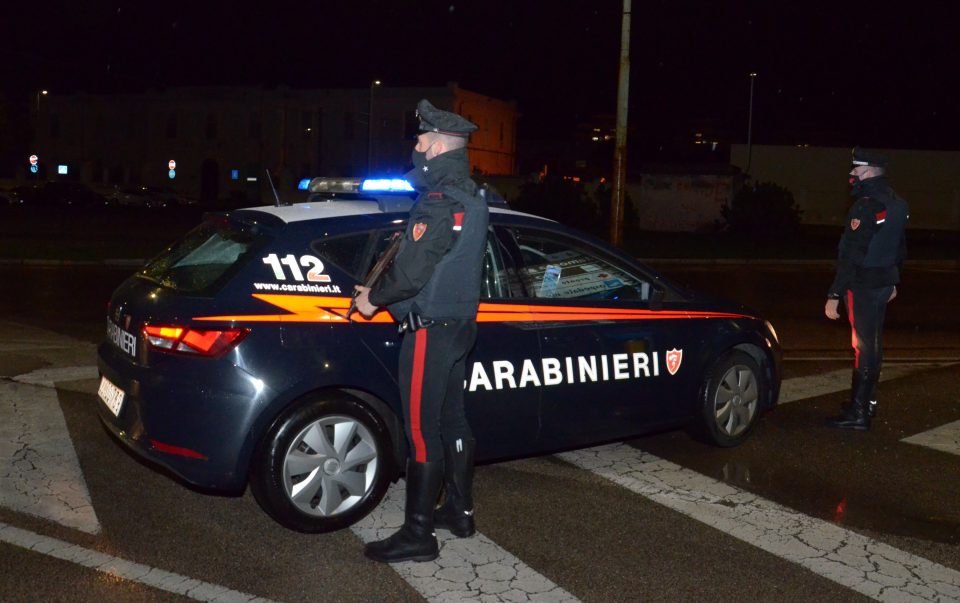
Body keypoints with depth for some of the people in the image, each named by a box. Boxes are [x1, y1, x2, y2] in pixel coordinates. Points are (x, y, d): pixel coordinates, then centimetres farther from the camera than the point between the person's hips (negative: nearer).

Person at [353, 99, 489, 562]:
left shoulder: (441, 201, -20)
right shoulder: (470, 197, 13)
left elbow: (412, 269, -24)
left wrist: (374, 298, -7)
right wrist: (381, 290, 13)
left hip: (430, 330, -10)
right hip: (459, 324, 10)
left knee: (422, 432, -4)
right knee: (452, 420, 18)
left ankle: (418, 536, 5)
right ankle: (459, 511, 31)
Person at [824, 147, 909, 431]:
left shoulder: (866, 206, -20)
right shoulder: (896, 204, 10)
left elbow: (851, 255, -24)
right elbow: (899, 248, 19)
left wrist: (835, 294, -23)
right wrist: (893, 282, 28)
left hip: (863, 285, -9)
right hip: (883, 282, 9)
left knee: (863, 345, -6)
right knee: (873, 342, 17)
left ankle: (858, 413, -1)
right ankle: (866, 400, 29)